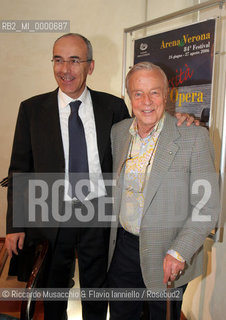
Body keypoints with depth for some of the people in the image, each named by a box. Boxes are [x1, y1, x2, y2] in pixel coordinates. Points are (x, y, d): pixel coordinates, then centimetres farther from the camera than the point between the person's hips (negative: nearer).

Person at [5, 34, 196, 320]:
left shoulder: (113, 107, -1)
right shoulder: (32, 109, -3)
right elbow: (19, 170, -1)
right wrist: (15, 225, -4)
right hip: (51, 220, 0)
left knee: (96, 297, 21)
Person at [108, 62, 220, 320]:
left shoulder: (193, 137, -14)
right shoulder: (118, 132, 1)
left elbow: (207, 207, -14)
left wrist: (179, 253, -21)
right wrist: (113, 237, 10)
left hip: (167, 257, -3)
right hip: (122, 248, 4)